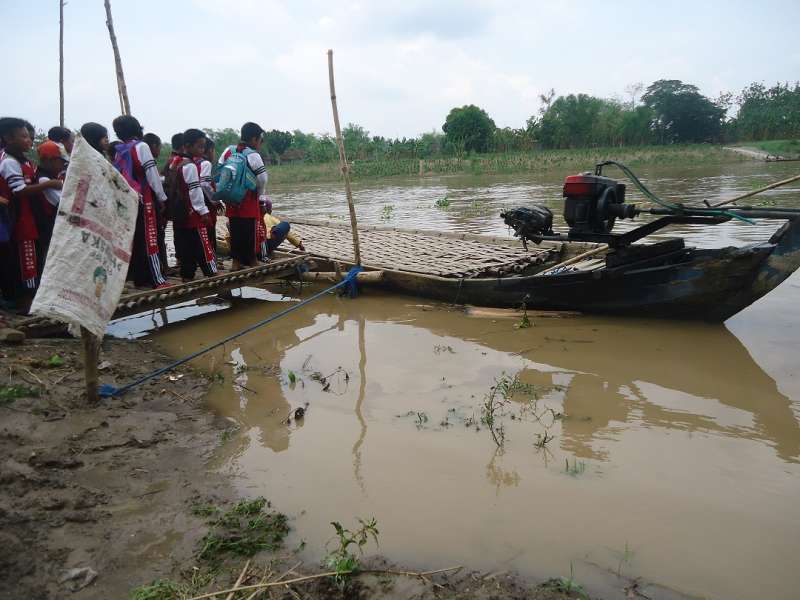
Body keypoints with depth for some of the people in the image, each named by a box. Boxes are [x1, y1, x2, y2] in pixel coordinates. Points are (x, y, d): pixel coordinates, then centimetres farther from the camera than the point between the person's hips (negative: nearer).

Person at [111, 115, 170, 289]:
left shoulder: (119, 151, 11)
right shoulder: (141, 146, -7)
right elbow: (152, 174, -10)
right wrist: (161, 197, -4)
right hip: (143, 199, -6)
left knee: (134, 239, 10)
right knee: (149, 240, -6)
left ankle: (140, 278, 14)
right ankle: (158, 280, -7)